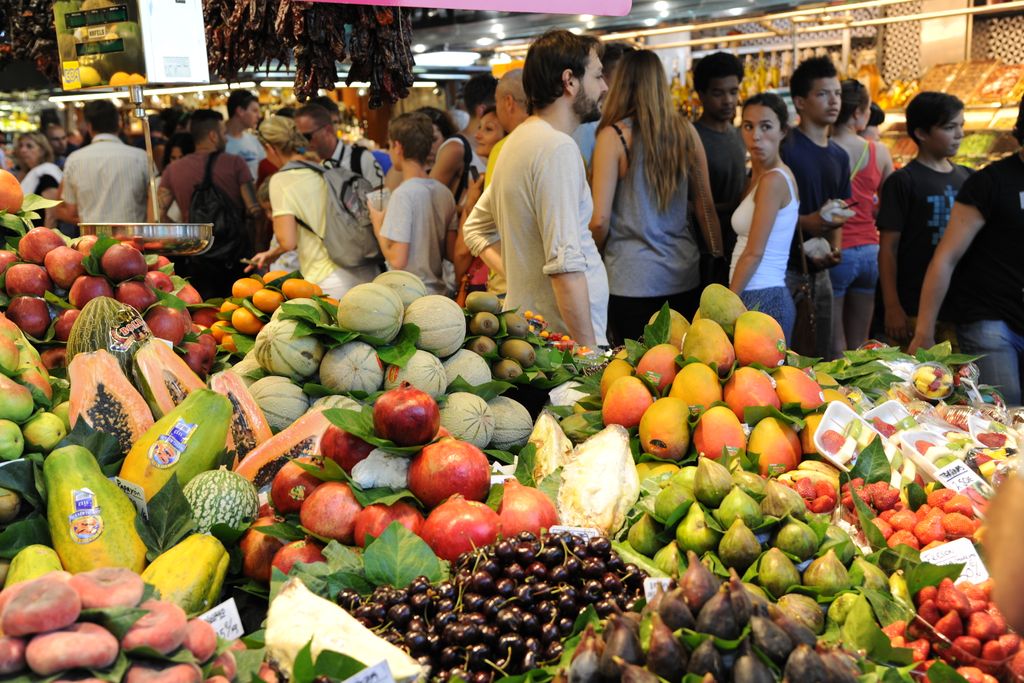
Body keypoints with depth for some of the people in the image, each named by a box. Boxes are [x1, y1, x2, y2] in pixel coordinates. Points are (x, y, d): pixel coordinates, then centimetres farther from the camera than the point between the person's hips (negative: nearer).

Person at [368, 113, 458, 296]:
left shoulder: (404, 193, -15)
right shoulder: (445, 192, 4)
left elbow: (397, 260, -19)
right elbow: (452, 253, 8)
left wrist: (378, 225, -4)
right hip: (440, 292, 7)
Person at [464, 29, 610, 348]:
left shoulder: (518, 139, 13)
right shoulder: (558, 148, -16)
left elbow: (476, 230, 24)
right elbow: (566, 265, -24)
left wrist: (517, 274, 12)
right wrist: (590, 352, -22)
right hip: (564, 337, -10)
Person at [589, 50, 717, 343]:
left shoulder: (613, 135, -8)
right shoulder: (685, 131, 4)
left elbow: (600, 219, -11)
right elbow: (707, 206, 9)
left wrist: (596, 253, 9)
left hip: (632, 280, -4)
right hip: (685, 275, 4)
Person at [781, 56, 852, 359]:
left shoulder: (839, 157, 15)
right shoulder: (784, 148, -9)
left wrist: (834, 249, 2)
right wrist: (804, 222, -23)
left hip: (818, 270, 7)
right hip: (783, 268, -7)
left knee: (821, 355, 13)